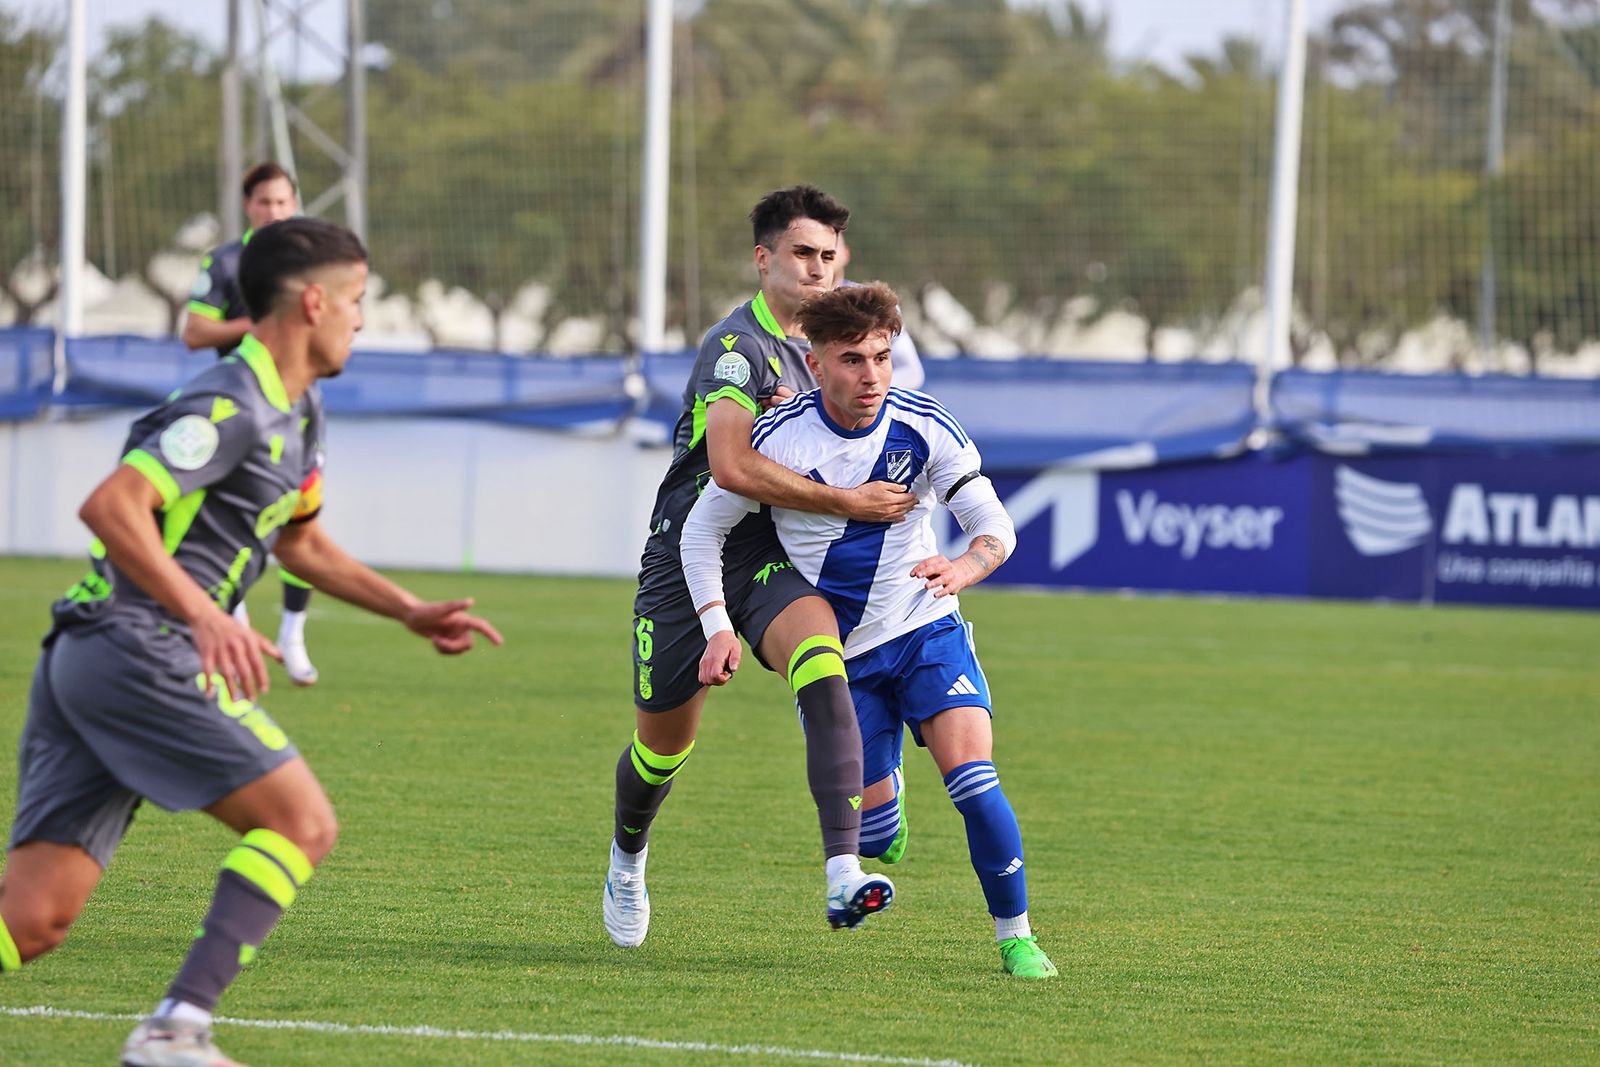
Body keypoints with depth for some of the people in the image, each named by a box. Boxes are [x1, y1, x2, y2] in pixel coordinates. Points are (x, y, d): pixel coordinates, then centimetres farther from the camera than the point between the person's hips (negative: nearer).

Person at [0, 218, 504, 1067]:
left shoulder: (291, 416, 22)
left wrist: (409, 611, 32)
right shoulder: (231, 408, -11)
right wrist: (205, 615, -29)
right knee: (302, 822, -7)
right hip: (137, 649, -9)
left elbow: (301, 542, 38)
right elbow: (110, 506, -22)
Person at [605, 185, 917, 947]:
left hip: (768, 557, 4)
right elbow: (732, 466, -30)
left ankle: (843, 875, -41)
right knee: (664, 743, 9)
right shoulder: (737, 344, -15)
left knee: (820, 654, -29)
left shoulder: (814, 341, 11)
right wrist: (844, 503, -26)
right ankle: (627, 856, 46)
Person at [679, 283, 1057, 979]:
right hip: (838, 655, 0)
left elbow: (995, 527, -11)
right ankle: (882, 782, 36)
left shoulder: (924, 426, -12)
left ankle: (1015, 935, -4)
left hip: (927, 631, 0)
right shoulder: (778, 437, -13)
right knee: (870, 828, -3)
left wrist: (963, 568, -34)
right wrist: (719, 628, -13)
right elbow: (702, 529, -2)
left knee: (973, 782, -20)